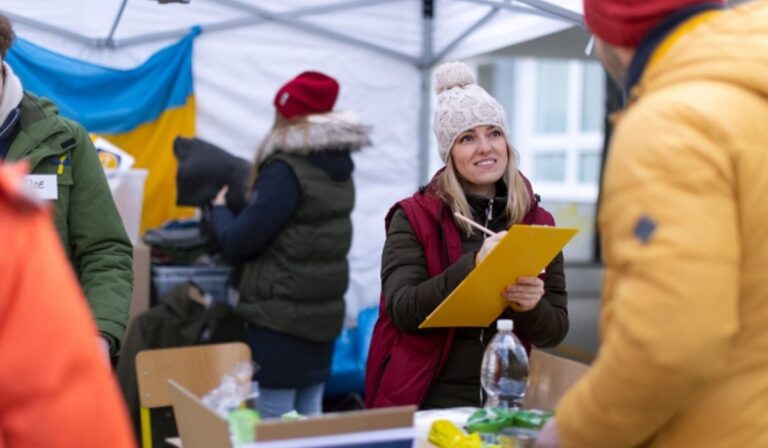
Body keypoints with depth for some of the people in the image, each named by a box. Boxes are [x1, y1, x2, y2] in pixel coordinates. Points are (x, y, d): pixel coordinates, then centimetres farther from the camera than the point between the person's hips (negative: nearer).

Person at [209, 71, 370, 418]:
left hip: (279, 317, -8)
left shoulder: (287, 171, -17)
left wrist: (219, 209, 4)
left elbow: (239, 242, -15)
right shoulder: (339, 169, 8)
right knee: (310, 418, 15)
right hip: (323, 314, 8)